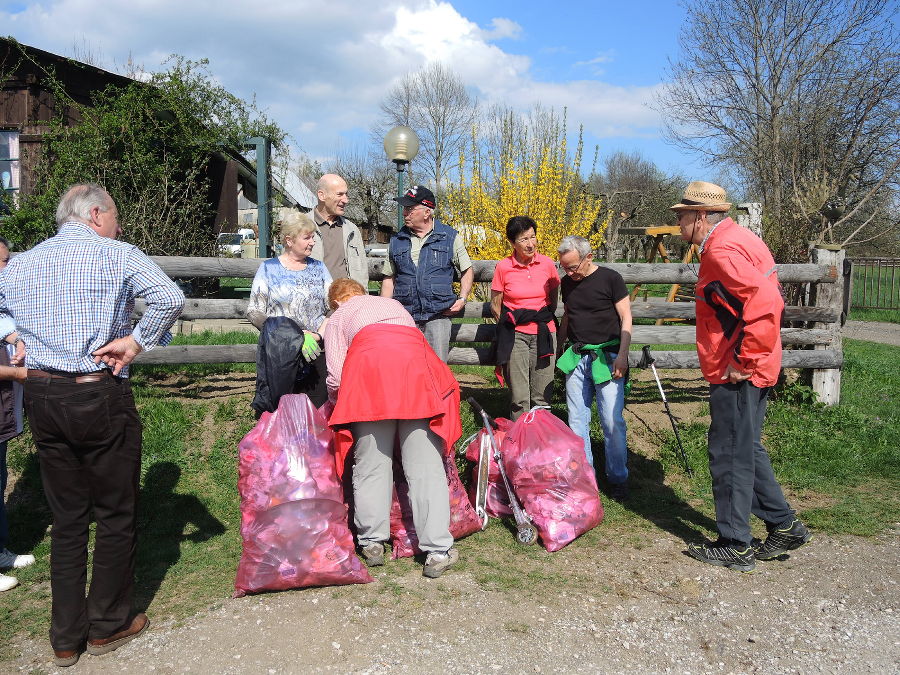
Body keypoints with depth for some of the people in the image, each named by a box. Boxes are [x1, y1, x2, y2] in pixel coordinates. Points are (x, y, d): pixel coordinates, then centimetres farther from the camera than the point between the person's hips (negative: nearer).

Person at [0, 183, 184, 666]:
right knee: (116, 514, 10)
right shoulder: (116, 254, -6)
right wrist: (136, 341, -12)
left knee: (67, 518, 15)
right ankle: (108, 626, 23)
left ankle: (66, 637, 23)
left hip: (41, 398, 6)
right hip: (100, 397, -5)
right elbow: (170, 299, -20)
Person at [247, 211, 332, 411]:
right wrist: (297, 336, -12)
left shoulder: (318, 268, 15)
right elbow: (254, 313, -2)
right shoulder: (269, 269, 5)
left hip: (316, 352, 2)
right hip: (279, 355, -2)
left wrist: (318, 336, -10)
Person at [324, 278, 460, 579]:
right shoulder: (394, 304, 37)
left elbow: (335, 376, 12)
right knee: (425, 465, -1)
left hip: (369, 366, -2)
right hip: (415, 362, 2)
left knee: (371, 463, 8)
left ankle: (372, 542, 11)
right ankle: (437, 551, -3)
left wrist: (337, 403, 33)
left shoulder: (338, 318, 26)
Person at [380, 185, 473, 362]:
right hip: (404, 317, 2)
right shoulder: (397, 241, 11)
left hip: (438, 316, -1)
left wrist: (462, 298, -1)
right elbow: (389, 278, 16)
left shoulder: (449, 237, 6)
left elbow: (467, 270, 14)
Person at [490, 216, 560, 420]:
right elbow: (495, 305, 8)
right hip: (516, 335, -1)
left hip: (544, 334, 1)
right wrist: (509, 326, 6)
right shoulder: (503, 267, -3)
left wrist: (543, 320, 11)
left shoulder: (548, 264, 0)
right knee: (519, 398, 0)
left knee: (542, 397, 4)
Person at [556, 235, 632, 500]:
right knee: (577, 420, 5)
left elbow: (626, 319, -4)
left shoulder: (610, 279, -5)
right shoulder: (567, 282, 10)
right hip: (576, 357, 5)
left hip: (606, 357, -5)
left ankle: (618, 478, 8)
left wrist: (622, 355, -13)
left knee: (612, 421, -6)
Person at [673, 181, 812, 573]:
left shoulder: (722, 251, -18)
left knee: (730, 455, 0)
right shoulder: (737, 239, 15)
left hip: (736, 375, -10)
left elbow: (766, 303, -29)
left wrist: (743, 361, -22)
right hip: (750, 369, 10)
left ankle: (735, 547, 12)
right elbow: (766, 298, 20)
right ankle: (785, 526, 28)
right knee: (745, 449, 19)